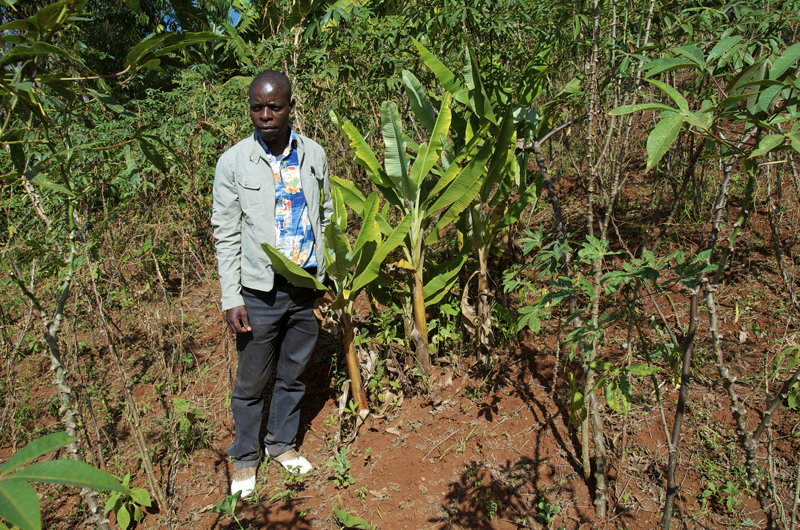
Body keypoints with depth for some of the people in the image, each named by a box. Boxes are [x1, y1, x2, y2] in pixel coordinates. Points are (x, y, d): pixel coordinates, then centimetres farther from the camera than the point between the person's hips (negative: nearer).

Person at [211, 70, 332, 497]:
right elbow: (226, 235, -5)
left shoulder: (314, 155, 4)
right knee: (251, 382, 8)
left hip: (307, 287, 3)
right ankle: (245, 457, 30)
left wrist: (331, 273, 9)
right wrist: (231, 298, -10)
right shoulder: (233, 162, -6)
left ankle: (282, 443, 38)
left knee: (293, 374, 17)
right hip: (260, 291, -3)